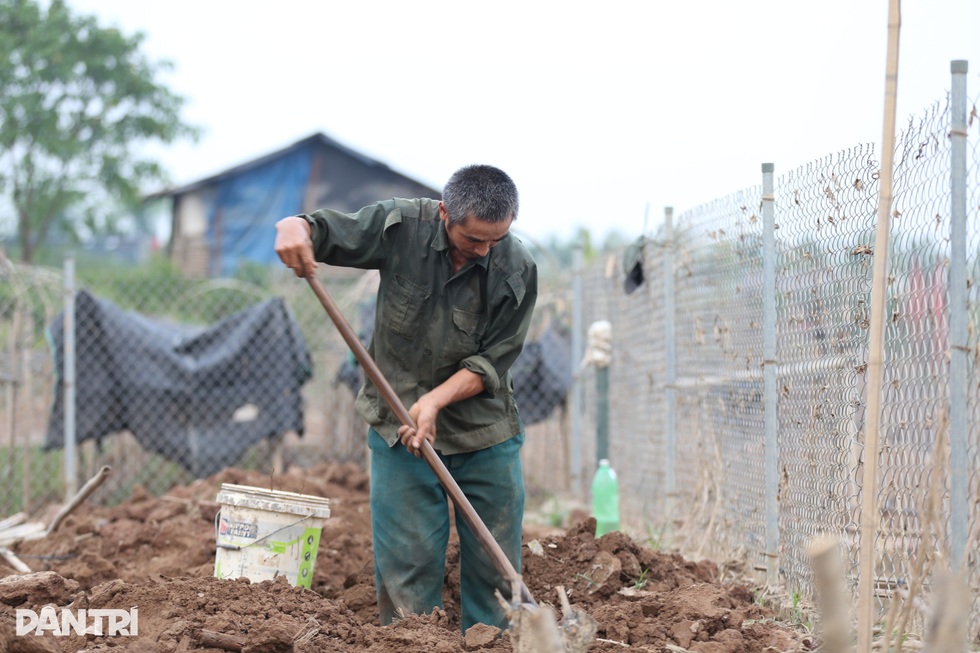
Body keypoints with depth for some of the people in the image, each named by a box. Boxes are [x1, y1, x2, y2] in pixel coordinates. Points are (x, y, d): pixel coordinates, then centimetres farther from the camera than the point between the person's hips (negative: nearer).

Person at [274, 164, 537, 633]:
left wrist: (436, 400, -24)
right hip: (400, 427, -1)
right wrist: (295, 227, -34)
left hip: (487, 435, 1)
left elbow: (492, 361, -10)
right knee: (408, 562, -2)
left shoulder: (517, 270, -10)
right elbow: (328, 230, -9)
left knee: (496, 567, 4)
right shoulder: (402, 227, -11)